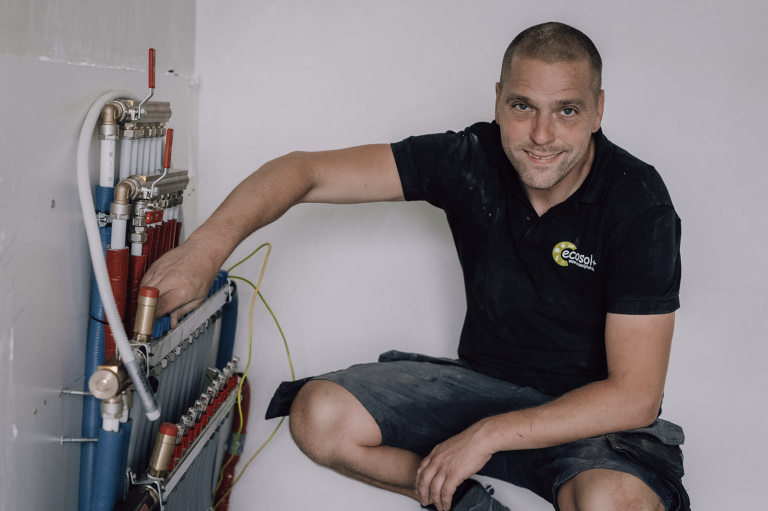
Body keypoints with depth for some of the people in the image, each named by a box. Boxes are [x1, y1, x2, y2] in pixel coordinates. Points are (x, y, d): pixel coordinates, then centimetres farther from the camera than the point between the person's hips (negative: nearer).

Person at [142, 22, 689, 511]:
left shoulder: (638, 203, -19)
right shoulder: (472, 158, -10)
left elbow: (634, 396, -21)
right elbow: (306, 171, -12)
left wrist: (488, 433, -24)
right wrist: (207, 248, -28)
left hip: (592, 410, -3)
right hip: (480, 378, 4)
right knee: (319, 415, -17)